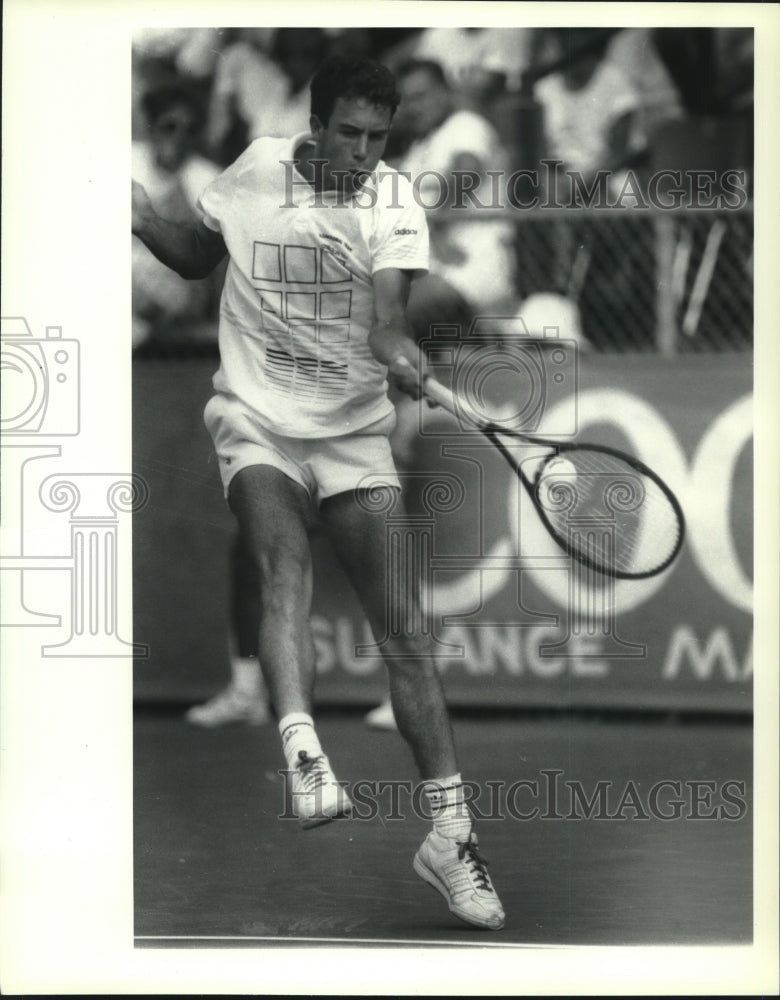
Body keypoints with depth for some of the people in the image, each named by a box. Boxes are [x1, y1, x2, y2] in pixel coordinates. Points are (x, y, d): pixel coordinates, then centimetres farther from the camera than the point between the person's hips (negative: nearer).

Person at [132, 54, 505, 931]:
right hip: (256, 423, 0)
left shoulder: (394, 204, -5)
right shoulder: (254, 174, -1)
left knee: (402, 628, -4)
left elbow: (386, 326, -18)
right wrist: (143, 219, -2)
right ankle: (302, 751, -47)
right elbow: (196, 258, 17)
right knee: (285, 565, -29)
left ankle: (449, 830, 1)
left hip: (355, 432, 0)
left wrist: (412, 366, -40)